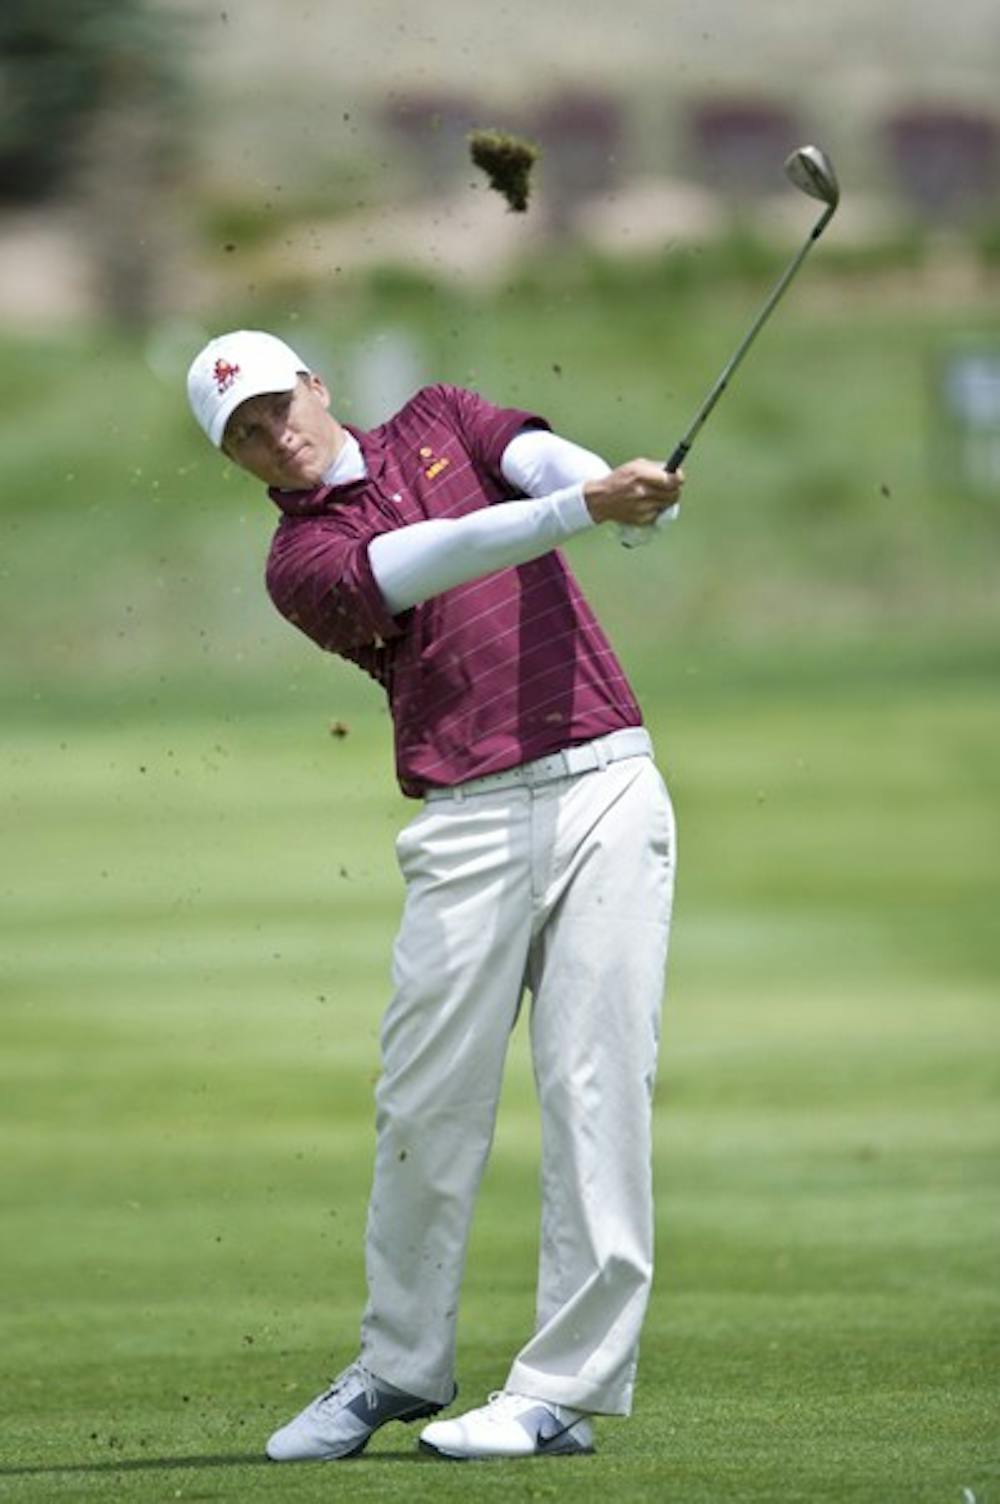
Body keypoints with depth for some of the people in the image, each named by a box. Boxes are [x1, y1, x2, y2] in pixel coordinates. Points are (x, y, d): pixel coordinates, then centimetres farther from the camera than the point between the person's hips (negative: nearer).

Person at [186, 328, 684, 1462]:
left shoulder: (437, 422, 16)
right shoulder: (302, 563, 4)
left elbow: (538, 453, -5)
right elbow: (426, 561, -15)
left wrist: (627, 489, -28)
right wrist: (583, 511, -29)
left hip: (603, 784, 1)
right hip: (469, 822, -1)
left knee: (597, 1085, -7)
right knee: (426, 1103, -1)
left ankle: (565, 1388, -6)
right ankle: (401, 1368, 17)